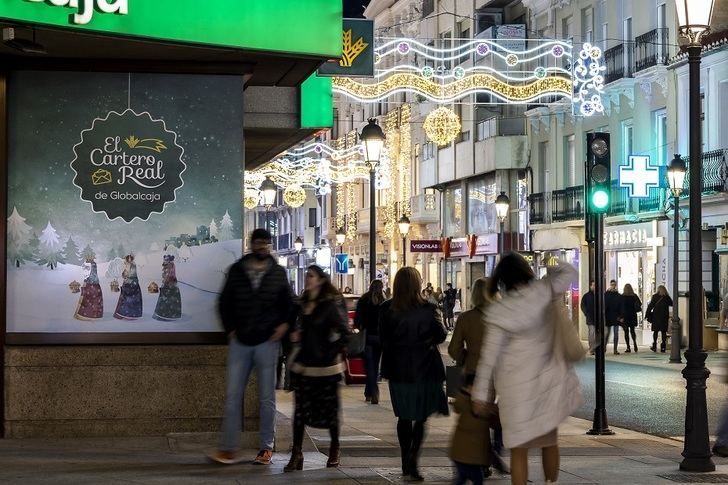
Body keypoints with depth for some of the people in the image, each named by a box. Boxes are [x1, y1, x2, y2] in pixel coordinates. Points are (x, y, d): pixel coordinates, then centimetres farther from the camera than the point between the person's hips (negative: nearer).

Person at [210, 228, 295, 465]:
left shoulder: (278, 273, 5)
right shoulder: (236, 270, 4)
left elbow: (290, 304, 11)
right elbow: (225, 301, 9)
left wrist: (284, 324, -3)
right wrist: (230, 328, 1)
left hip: (267, 342, 0)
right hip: (240, 342, 0)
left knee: (267, 398, 5)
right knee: (233, 396, -2)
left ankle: (267, 447, 12)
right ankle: (229, 448, 1)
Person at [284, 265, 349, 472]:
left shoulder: (331, 305, -10)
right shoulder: (303, 303, 10)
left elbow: (344, 333, -10)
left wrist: (332, 352, -12)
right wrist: (295, 335, 4)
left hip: (325, 367, -5)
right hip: (303, 364, 5)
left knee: (329, 409, 6)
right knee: (300, 409, 1)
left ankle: (334, 450, 23)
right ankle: (297, 454, 3)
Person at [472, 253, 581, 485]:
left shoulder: (500, 311, -12)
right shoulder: (544, 292, -8)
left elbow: (489, 357, -8)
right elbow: (570, 272, 13)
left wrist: (481, 395, 0)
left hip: (516, 387, -3)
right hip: (549, 382, 3)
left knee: (519, 450, 5)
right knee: (550, 440, 20)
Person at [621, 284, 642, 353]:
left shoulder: (622, 297, -10)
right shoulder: (634, 296, -1)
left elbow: (622, 307, -12)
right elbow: (640, 304, -2)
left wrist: (621, 317, -8)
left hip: (625, 316, -3)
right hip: (633, 315, 3)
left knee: (626, 331, 2)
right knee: (632, 330, 17)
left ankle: (628, 347, -2)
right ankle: (634, 343, -4)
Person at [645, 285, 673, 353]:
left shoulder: (655, 297, -5)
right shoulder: (667, 297, 0)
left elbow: (650, 306, -5)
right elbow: (671, 304, 15)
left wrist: (647, 314, 0)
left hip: (656, 316, -1)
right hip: (664, 317, 1)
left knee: (655, 331, 7)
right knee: (664, 331, 4)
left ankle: (654, 346, 6)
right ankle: (663, 346, 0)